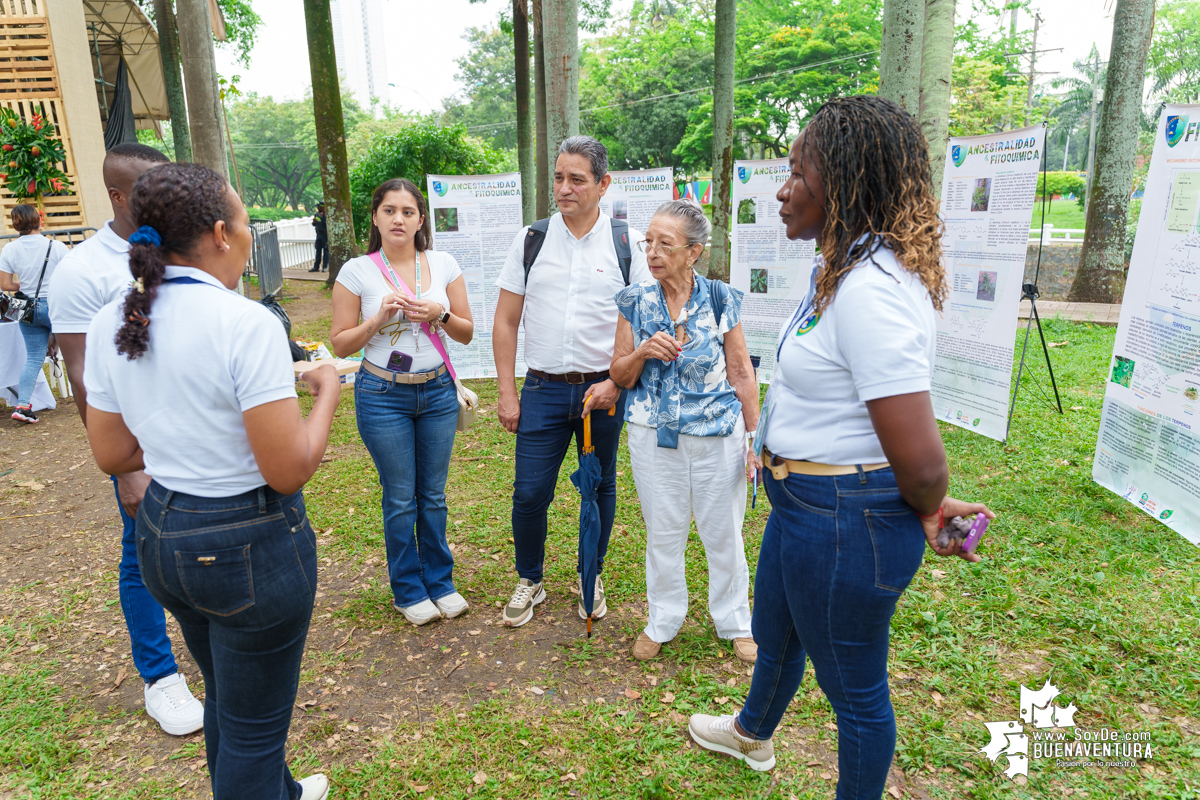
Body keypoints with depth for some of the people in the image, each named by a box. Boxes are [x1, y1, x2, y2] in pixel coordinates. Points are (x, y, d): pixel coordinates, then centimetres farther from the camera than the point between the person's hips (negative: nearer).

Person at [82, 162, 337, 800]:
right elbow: (290, 471, -24)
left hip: (162, 532, 8)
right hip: (250, 546, -8)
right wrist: (327, 392, -8)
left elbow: (112, 454, 6)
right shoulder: (246, 324, -23)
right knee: (252, 725, 13)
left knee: (226, 695, 29)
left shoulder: (111, 324, -1)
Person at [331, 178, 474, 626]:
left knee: (434, 495, 12)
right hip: (383, 395, -2)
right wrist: (379, 318, -18)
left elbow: (467, 333, 4)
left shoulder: (443, 265, 1)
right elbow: (341, 344, -3)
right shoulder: (357, 272, -6)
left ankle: (440, 581, 30)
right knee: (400, 499, 7)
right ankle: (408, 591, 26)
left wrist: (439, 314, -15)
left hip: (438, 391, 2)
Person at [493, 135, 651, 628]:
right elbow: (505, 322, 4)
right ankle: (529, 582, 25)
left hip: (605, 389, 0)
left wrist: (616, 383, -12)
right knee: (529, 493, 2)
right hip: (543, 388, 1)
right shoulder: (531, 240, 3)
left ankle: (590, 579, 33)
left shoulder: (628, 244, -1)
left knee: (600, 489, 12)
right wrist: (507, 394, 0)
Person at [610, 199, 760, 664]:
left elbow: (742, 373, 0)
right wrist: (643, 353, -18)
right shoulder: (634, 302, -1)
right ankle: (663, 622, 34)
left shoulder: (721, 300, -6)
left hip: (718, 436, -1)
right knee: (662, 534, 13)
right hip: (653, 437, 1)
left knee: (724, 534, 11)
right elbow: (620, 377, 4)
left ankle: (735, 622, 33)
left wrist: (755, 438, 1)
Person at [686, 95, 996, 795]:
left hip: (845, 524, -11)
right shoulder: (847, 271, 7)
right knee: (775, 634, 32)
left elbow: (922, 462, -31)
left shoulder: (872, 291, -28)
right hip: (803, 502, 11)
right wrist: (927, 505, 11)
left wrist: (929, 511, -11)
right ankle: (753, 734, 61)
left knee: (854, 685, 14)